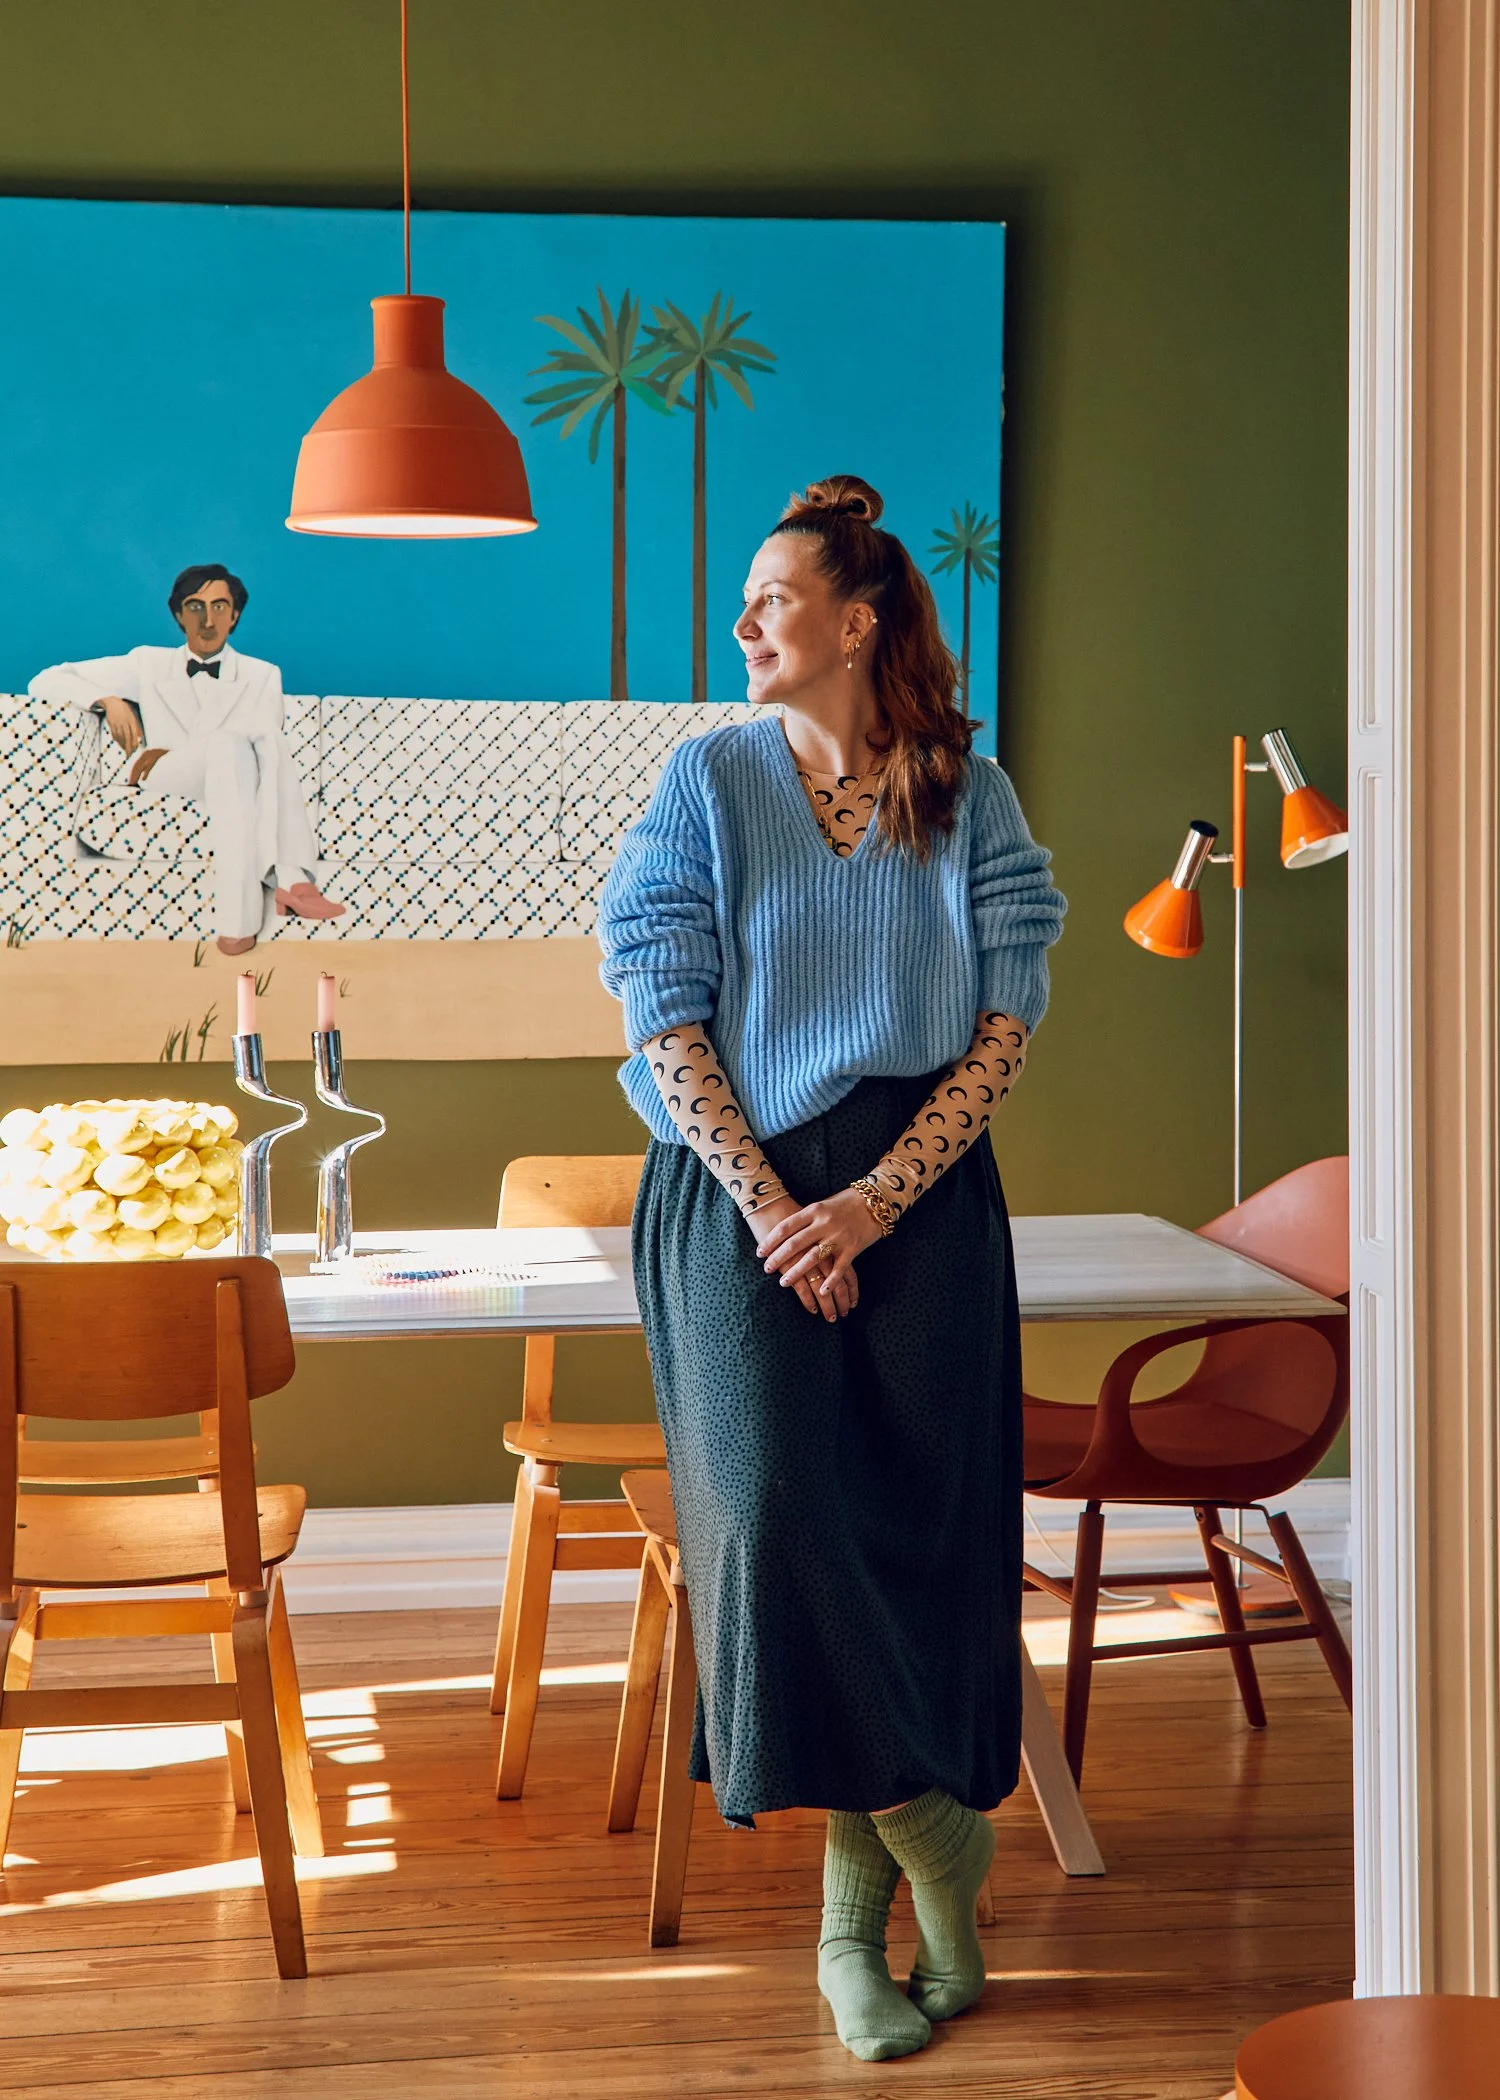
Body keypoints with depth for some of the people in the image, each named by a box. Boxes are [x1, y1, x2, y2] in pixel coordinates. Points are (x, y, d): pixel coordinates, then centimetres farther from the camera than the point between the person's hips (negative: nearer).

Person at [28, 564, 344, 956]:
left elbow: (265, 744, 0)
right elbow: (44, 683, 17)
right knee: (229, 743, -35)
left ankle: (288, 878, -52)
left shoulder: (262, 676, 20)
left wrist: (171, 756, -10)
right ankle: (286, 879, -51)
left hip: (234, 789, 1)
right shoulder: (149, 665, 20)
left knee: (268, 737, -35)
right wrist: (108, 700, -3)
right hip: (165, 787, -1)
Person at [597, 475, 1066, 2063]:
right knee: (776, 1504, -18)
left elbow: (1007, 1022, -1)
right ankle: (930, 1840, -2)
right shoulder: (707, 783, 6)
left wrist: (880, 1196, -12)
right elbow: (670, 1019, 0)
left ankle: (857, 1905, 4)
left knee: (917, 1523, -9)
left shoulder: (965, 797, 5)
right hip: (740, 1198, 0)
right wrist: (770, 1206, -11)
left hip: (920, 1200, 0)